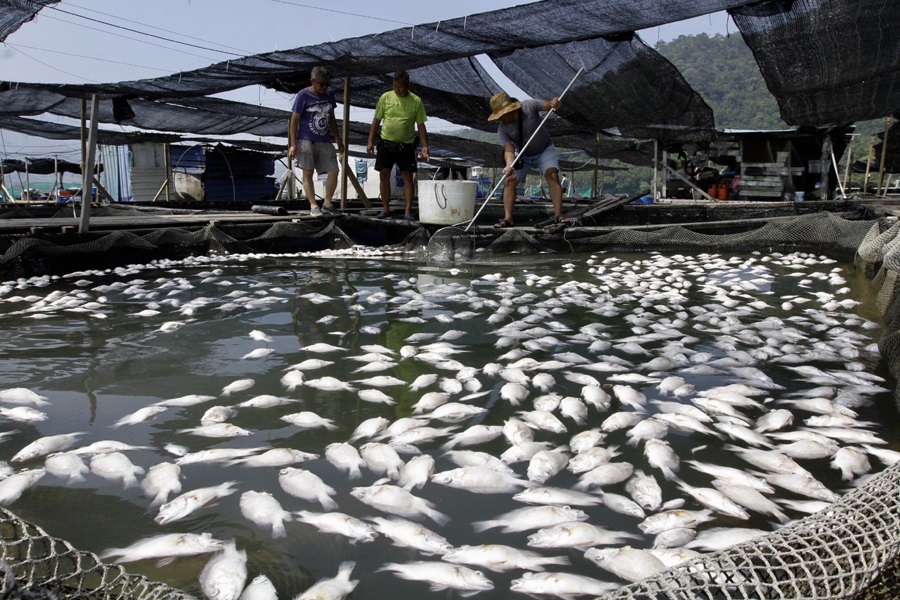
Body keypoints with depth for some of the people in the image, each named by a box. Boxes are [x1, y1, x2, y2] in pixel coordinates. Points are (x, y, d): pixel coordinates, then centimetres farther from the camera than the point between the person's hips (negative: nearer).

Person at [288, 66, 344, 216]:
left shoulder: (329, 95, 9)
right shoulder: (303, 95, -7)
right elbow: (294, 120, -6)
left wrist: (338, 140, 19)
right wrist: (293, 144, -12)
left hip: (325, 141, 5)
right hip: (306, 141, -5)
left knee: (334, 172, -1)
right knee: (308, 173, -2)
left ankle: (327, 203, 13)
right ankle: (313, 206, 3)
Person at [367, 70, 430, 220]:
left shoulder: (416, 101, -3)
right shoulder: (386, 97, -1)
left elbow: (421, 125, 0)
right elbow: (376, 120, 5)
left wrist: (424, 146, -9)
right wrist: (370, 141, -1)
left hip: (406, 145, -1)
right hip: (386, 142, 1)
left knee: (408, 177, -2)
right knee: (384, 175, 2)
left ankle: (408, 211, 2)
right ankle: (386, 209, 13)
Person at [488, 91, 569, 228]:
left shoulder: (529, 106, -24)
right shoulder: (502, 130, -21)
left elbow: (548, 105, -26)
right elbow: (509, 149, -31)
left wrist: (554, 104, -52)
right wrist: (509, 165, -51)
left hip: (545, 149, -2)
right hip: (523, 156, 2)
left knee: (552, 175, -21)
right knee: (509, 181, -12)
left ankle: (558, 215, -21)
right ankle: (507, 218, -10)